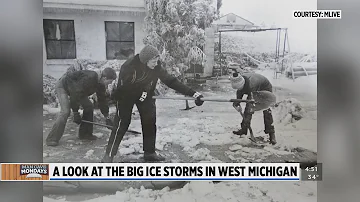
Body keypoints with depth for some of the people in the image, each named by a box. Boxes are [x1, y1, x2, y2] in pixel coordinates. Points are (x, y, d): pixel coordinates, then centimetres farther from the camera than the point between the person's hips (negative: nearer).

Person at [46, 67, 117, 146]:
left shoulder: (100, 84, -9)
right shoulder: (88, 78, -37)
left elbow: (102, 100, 1)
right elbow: (76, 95, -35)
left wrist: (107, 118, 1)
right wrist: (76, 113, -29)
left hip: (77, 90, 9)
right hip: (63, 86, -9)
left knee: (89, 106, 0)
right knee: (65, 112, -21)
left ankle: (85, 134, 10)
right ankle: (52, 139, -13)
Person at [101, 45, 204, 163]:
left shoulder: (157, 67, -21)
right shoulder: (129, 66, -32)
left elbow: (171, 81, -21)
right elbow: (122, 86, -26)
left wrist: (193, 93, -26)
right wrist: (139, 94, -28)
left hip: (145, 96, 4)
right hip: (126, 95, -4)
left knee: (150, 124, 0)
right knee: (121, 124, -8)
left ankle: (149, 153, 14)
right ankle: (108, 155, 1)